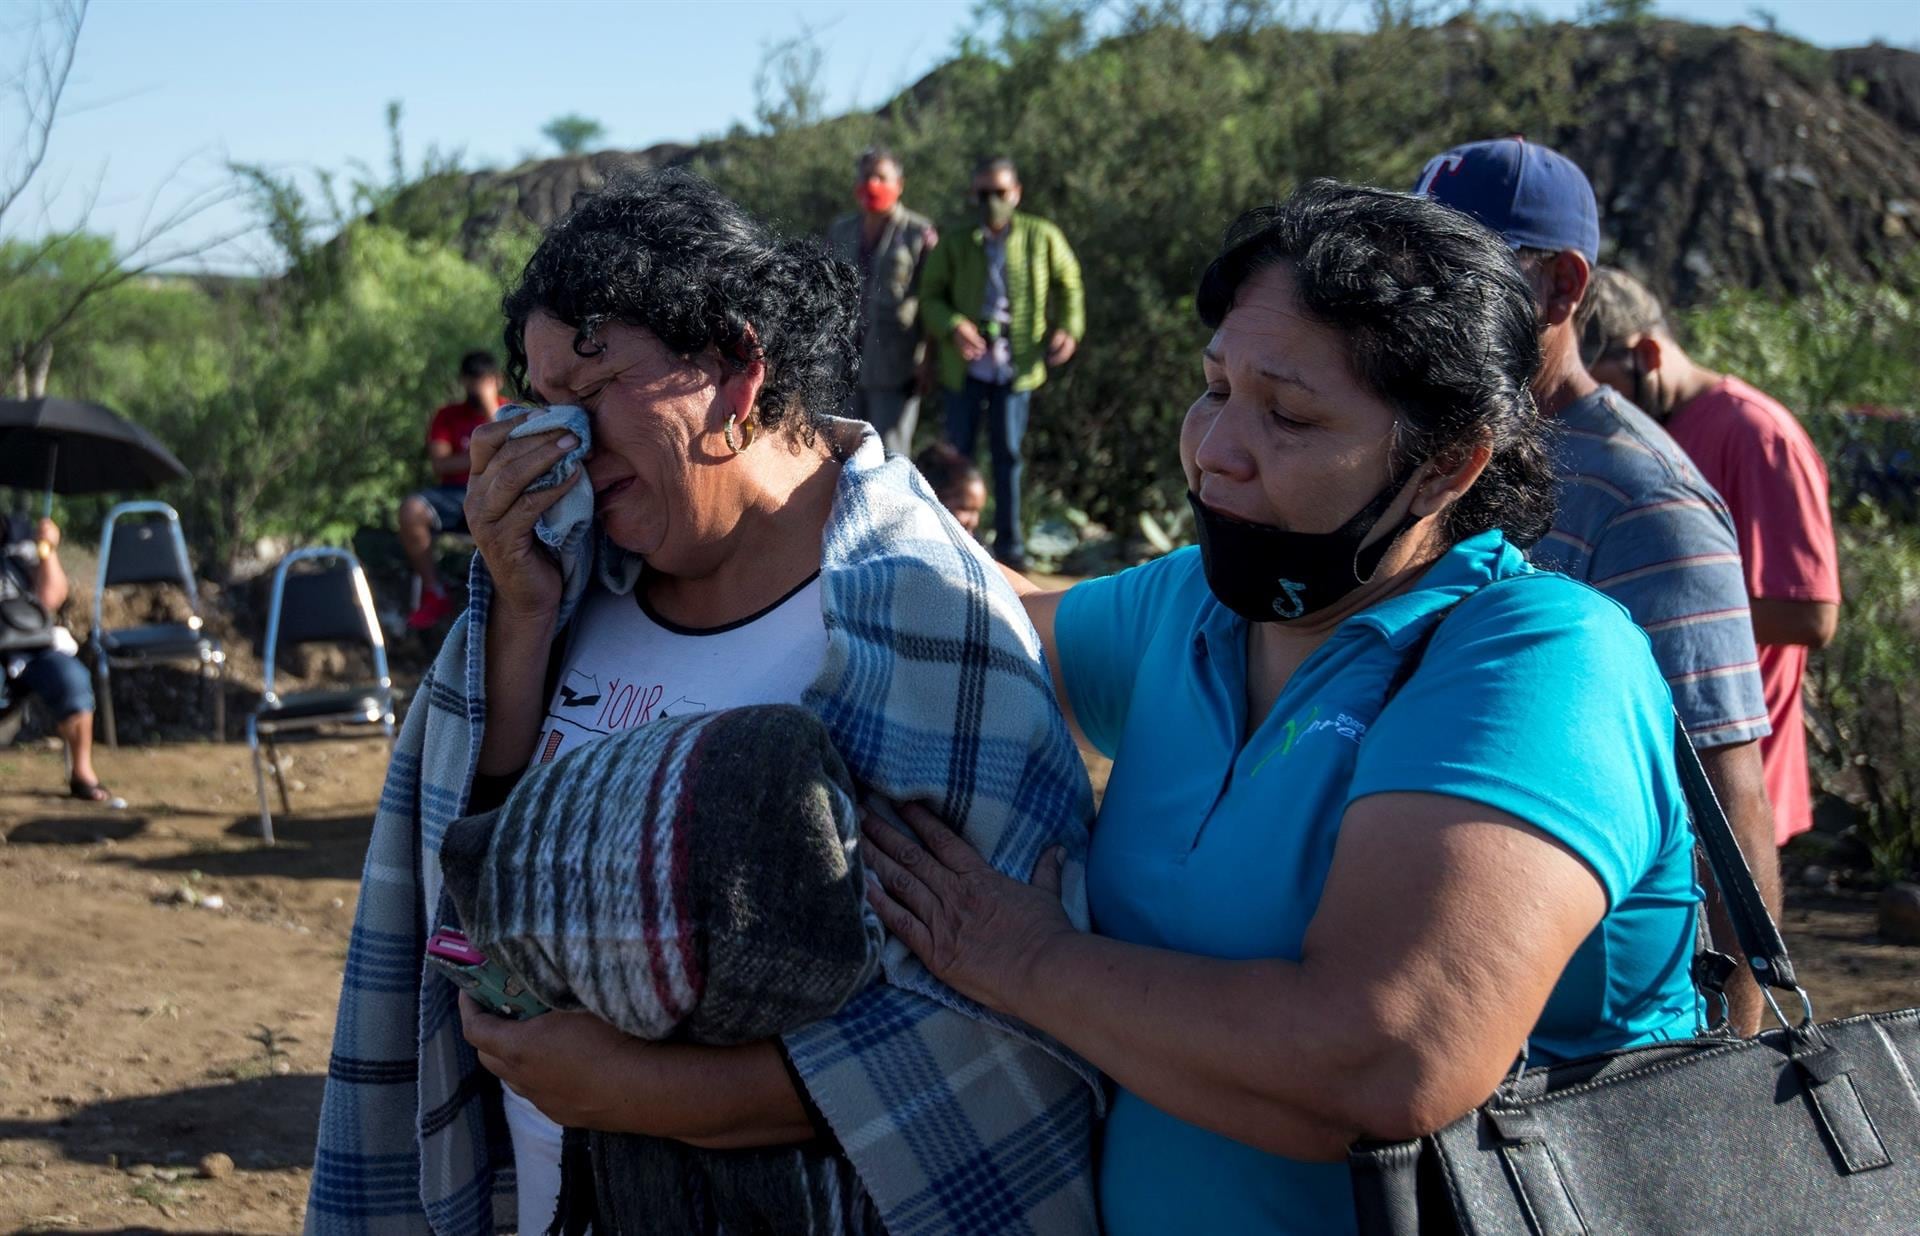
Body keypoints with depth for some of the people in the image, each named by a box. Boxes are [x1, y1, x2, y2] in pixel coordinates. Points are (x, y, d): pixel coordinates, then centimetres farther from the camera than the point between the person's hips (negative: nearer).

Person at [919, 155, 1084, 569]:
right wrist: (953, 326, -18)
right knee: (957, 451, 7)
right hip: (967, 364, 0)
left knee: (1007, 452, 6)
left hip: (1015, 364, 0)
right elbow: (930, 296, 1)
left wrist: (1068, 329, -3)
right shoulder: (955, 244, -1)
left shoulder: (1041, 237, 1)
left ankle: (1009, 541, 15)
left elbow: (1068, 283, 12)